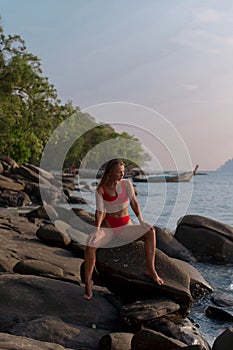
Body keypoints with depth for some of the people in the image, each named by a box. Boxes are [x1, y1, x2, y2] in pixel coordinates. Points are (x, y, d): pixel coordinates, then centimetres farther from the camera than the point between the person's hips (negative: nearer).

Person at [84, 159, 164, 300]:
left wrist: (141, 220, -17)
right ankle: (88, 282, -19)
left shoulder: (126, 184, -1)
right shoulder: (101, 190, -5)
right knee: (90, 244, -31)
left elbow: (134, 203, -4)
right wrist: (97, 229, -26)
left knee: (150, 232, -24)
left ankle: (150, 269, -18)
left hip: (125, 226, 2)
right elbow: (99, 211, -11)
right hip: (108, 227, -2)